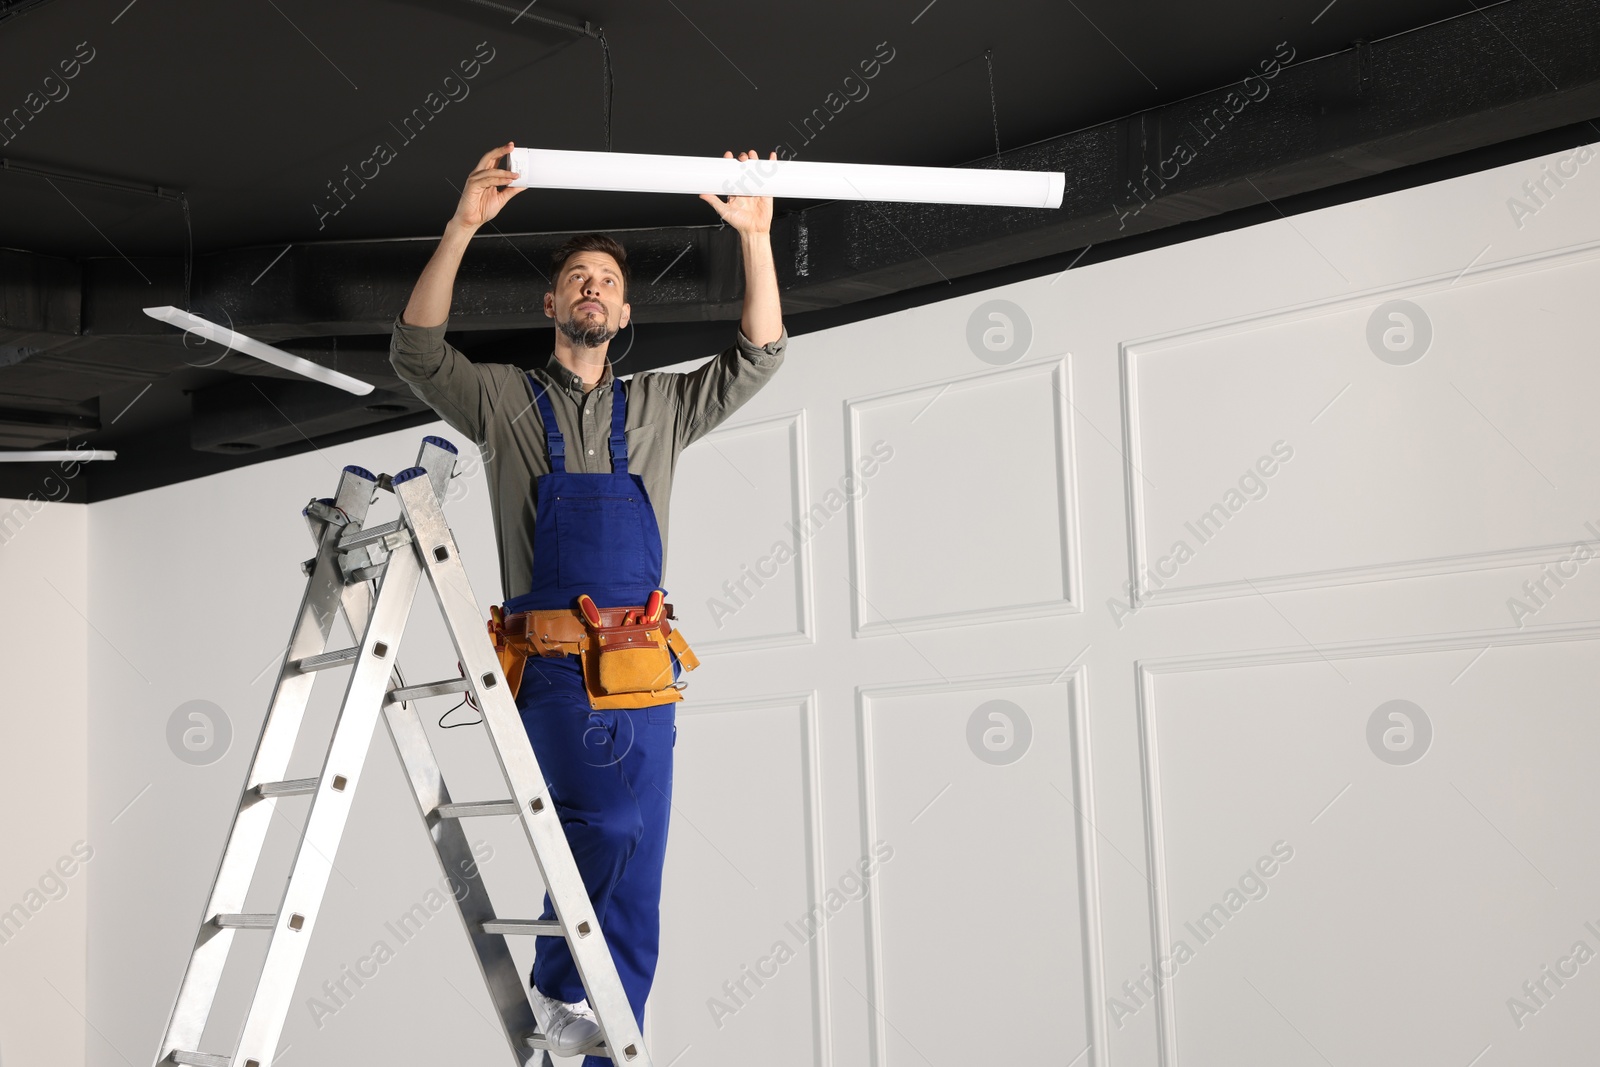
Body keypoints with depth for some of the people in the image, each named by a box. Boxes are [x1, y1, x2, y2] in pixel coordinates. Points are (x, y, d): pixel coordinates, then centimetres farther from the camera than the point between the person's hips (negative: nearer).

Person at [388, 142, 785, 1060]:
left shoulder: (658, 409, 17)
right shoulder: (507, 401, 10)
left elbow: (759, 357, 9)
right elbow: (419, 352, -4)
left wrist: (756, 238, -3)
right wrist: (464, 226, -14)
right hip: (552, 662, -3)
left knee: (632, 874, 3)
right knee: (610, 820, -24)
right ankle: (561, 985, -2)